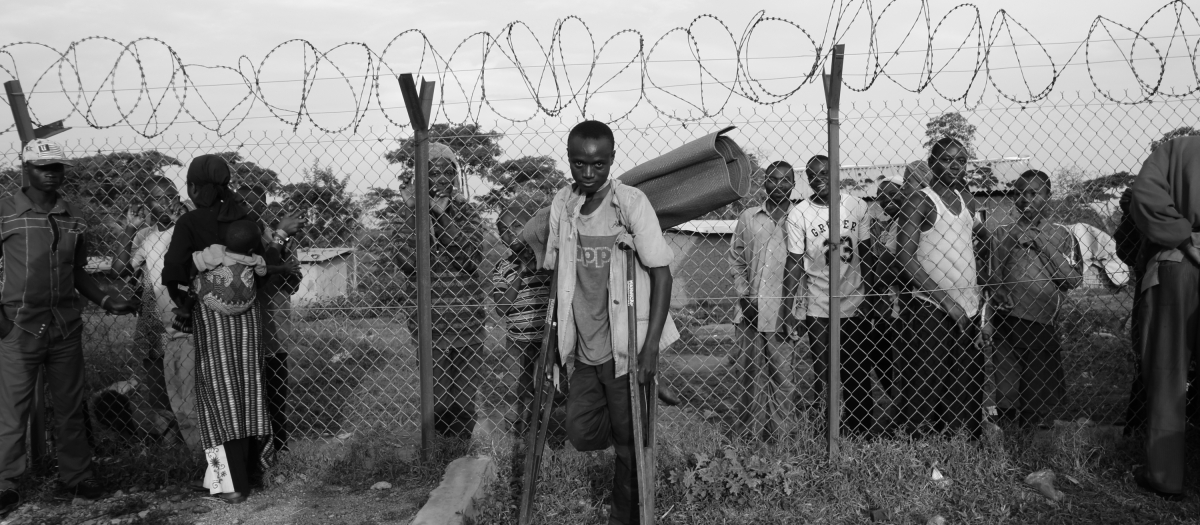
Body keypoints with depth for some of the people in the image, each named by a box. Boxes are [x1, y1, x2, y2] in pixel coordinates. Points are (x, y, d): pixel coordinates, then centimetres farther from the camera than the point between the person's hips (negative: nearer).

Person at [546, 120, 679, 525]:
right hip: (585, 348, 5)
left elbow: (661, 273, -12)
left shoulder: (632, 203, -13)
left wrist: (651, 346, -18)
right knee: (581, 433, 8)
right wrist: (556, 337, 11)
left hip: (625, 347, -5)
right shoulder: (562, 204, 2)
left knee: (628, 442, 5)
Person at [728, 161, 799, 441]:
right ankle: (751, 439, 17)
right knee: (751, 379, 8)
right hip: (750, 313, 2)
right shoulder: (748, 217, 9)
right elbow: (736, 260, 13)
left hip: (783, 313, -2)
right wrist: (743, 292, 0)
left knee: (784, 379, 0)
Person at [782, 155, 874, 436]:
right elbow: (795, 263, -8)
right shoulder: (799, 214, -8)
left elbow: (866, 251, 7)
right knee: (822, 375, 4)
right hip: (818, 309, -2)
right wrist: (788, 309, -12)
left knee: (858, 374, 10)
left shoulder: (857, 206, 0)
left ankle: (863, 432, 22)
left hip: (854, 304, 2)